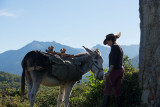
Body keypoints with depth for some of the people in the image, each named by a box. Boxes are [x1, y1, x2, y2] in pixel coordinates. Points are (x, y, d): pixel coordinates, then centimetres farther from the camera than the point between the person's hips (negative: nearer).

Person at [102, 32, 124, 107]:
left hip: (114, 70, -9)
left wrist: (109, 72, -21)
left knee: (107, 90, -6)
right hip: (120, 70, 9)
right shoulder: (119, 47, 17)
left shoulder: (114, 47, -11)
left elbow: (113, 61, -19)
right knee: (117, 90, 10)